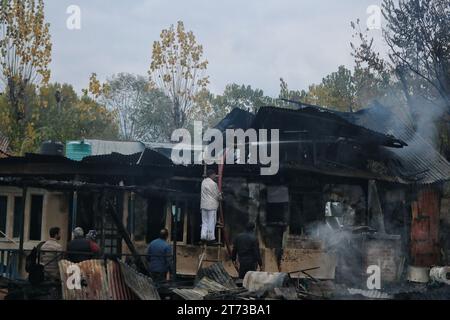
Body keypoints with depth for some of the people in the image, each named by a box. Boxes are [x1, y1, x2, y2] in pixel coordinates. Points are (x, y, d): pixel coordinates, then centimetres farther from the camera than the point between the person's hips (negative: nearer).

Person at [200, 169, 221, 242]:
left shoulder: (203, 182, 6)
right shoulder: (213, 184, -14)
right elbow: (217, 195, -8)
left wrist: (215, 177, 30)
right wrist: (220, 198, 12)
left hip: (204, 205, 7)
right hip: (212, 205, -7)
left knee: (204, 221, 12)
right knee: (211, 222, 1)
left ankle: (203, 236, 8)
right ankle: (210, 237, 3)